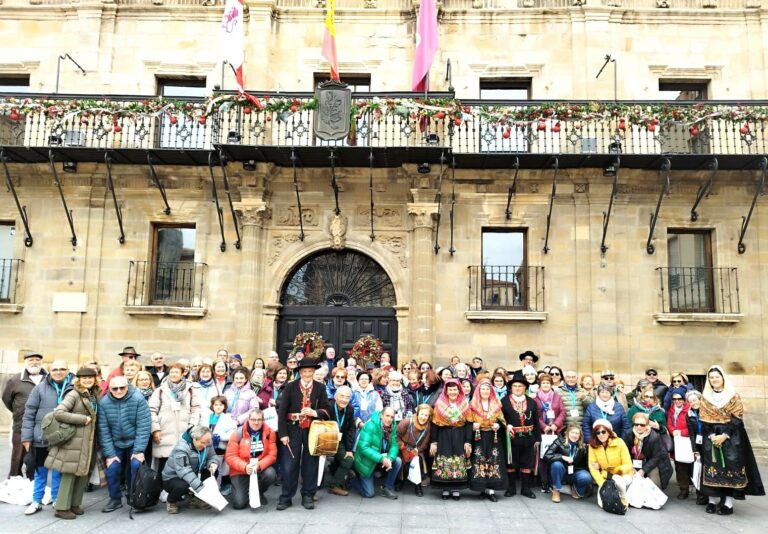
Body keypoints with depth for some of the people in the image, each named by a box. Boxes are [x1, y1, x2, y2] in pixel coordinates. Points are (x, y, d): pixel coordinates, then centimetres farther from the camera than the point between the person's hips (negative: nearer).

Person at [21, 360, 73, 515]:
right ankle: (37, 501, 28)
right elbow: (29, 413, -1)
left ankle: (57, 500, 26)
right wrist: (26, 437, -3)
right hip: (41, 438, 0)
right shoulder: (41, 388, -4)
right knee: (40, 470, 14)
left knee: (59, 471, 11)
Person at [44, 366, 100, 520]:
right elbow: (58, 412, -22)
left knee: (83, 473, 11)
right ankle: (62, 508, 10)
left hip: (89, 440, 7)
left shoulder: (94, 395, 11)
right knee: (70, 473, -1)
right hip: (74, 440, -7)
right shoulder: (74, 394, -12)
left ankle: (74, 504, 23)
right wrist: (83, 419, -20)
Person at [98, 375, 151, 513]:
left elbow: (143, 426, -18)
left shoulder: (138, 399, -19)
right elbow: (103, 430, -9)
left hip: (134, 442, -2)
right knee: (112, 469, -6)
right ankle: (115, 499, 18)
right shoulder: (104, 403, -12)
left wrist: (139, 450, -20)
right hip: (115, 444, 2)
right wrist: (109, 454, -10)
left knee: (136, 466, -16)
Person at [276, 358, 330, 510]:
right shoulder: (290, 387, -2)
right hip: (293, 430, -1)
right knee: (289, 465, 1)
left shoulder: (321, 388, 3)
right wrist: (283, 433, -10)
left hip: (313, 431, 1)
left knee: (310, 464, 8)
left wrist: (314, 412, -18)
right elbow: (282, 411, -4)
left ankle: (308, 496, 19)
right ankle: (286, 497, 13)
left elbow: (326, 410, 2)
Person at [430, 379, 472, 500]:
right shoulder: (439, 405, 0)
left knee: (459, 464, 0)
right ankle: (445, 489, 9)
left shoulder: (465, 405, 2)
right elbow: (434, 424, 0)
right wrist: (433, 442, -4)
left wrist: (468, 442, -6)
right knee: (444, 464, -1)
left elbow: (469, 424, 1)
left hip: (459, 439, 0)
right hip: (443, 438, 0)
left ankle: (456, 489, 9)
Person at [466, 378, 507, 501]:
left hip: (493, 438, 1)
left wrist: (498, 425, -9)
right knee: (479, 461, -5)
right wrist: (473, 425, -17)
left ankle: (491, 490, 1)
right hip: (479, 438, -1)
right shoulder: (473, 404, 3)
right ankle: (483, 489, 5)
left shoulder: (496, 404, 9)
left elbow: (502, 421, 11)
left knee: (493, 462, -4)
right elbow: (469, 422, 3)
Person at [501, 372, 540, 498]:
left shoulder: (531, 402, 7)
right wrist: (506, 425, -22)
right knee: (511, 463, 6)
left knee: (527, 463, 8)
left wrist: (537, 438, 5)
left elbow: (536, 422, 8)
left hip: (528, 438, 2)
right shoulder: (504, 401, -1)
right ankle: (511, 488, 18)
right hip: (512, 437, -2)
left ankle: (526, 488, 19)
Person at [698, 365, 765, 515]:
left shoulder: (733, 396, 0)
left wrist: (725, 435, -15)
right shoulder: (705, 398, 7)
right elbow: (704, 420, 2)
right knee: (712, 467, -2)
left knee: (731, 467, -8)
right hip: (711, 437, 2)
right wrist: (712, 436, -12)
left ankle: (728, 503, -6)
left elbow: (737, 419, -6)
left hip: (731, 437, -2)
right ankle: (713, 500, 3)